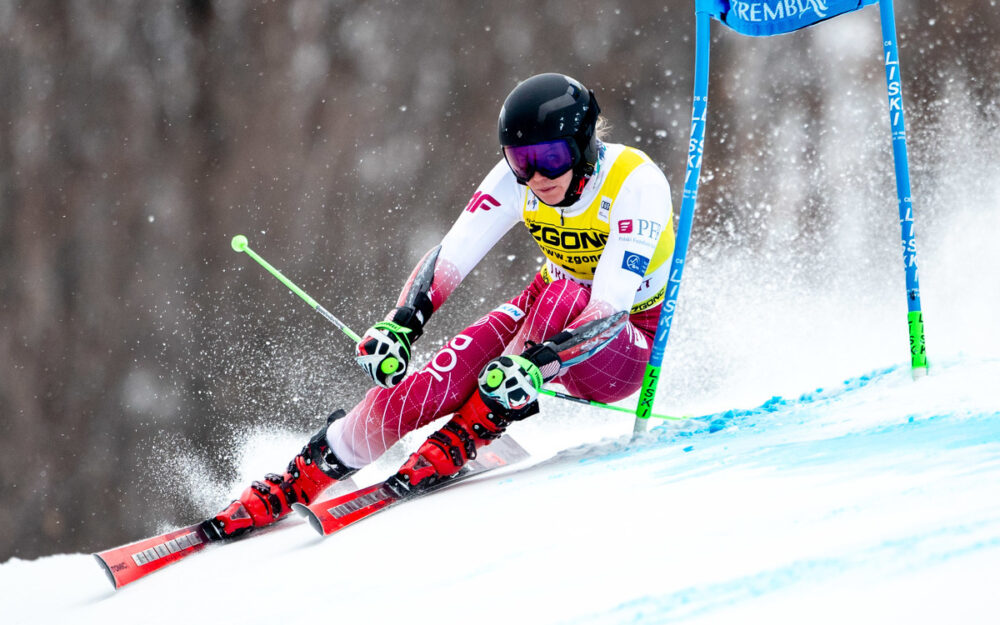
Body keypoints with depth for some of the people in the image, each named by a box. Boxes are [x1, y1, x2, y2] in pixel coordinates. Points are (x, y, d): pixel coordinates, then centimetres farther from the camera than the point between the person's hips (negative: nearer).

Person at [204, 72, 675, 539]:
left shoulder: (636, 184, -28)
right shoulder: (515, 180, -15)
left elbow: (610, 313, -37)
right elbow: (448, 259, -17)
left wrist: (535, 366, -51)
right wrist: (400, 326, -35)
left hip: (626, 350, -4)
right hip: (548, 319, 4)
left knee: (560, 297, -37)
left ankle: (459, 440, -25)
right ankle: (292, 485, -10)